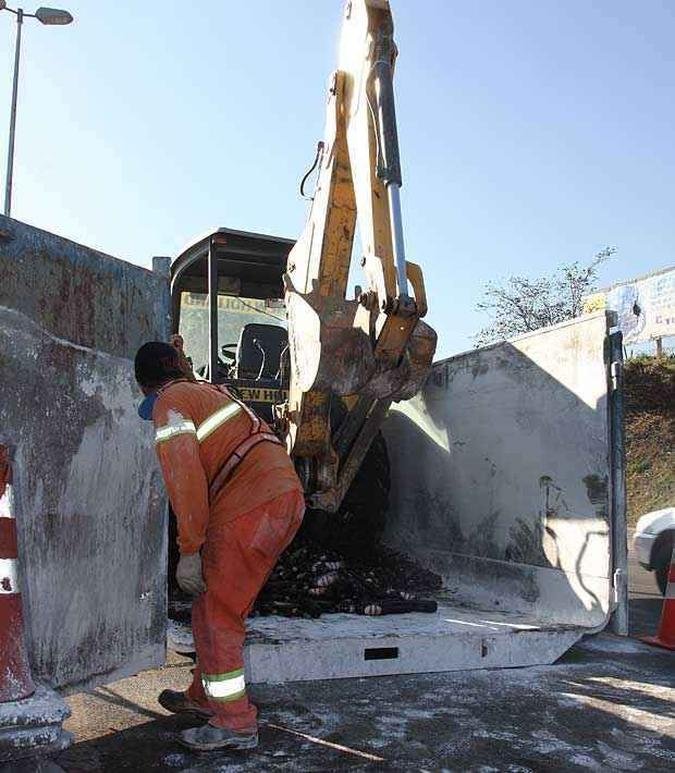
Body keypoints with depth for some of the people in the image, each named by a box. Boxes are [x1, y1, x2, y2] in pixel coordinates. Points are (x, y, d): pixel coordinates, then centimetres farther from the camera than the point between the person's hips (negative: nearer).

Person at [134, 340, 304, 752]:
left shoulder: (171, 402, -1)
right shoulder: (210, 390, 24)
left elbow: (186, 477, -12)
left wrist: (189, 550, -9)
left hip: (251, 509, -9)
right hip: (287, 495, 9)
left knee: (216, 614, 2)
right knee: (226, 606, 20)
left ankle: (236, 724, 9)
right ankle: (206, 696, 34)